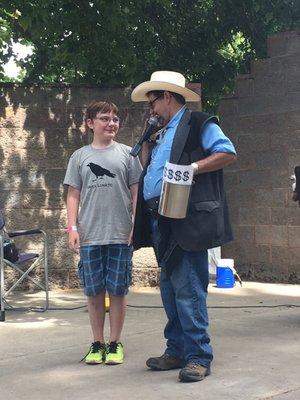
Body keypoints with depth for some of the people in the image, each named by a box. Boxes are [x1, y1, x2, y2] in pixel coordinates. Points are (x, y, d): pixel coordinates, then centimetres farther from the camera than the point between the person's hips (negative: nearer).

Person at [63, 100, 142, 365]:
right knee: (94, 291, 6)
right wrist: (73, 228, 0)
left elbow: (136, 192, 5)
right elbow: (74, 194, 8)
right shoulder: (80, 156, 8)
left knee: (117, 290, 3)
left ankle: (115, 343, 15)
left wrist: (135, 225, -2)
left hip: (121, 234, -1)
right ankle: (97, 343, 18)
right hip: (89, 236, 1)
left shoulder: (126, 154, 6)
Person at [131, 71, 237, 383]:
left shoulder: (198, 124, -3)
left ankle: (199, 357, -3)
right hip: (162, 222, 10)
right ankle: (177, 351, 20)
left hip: (186, 221, -9)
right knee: (170, 291, 12)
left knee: (188, 291, -9)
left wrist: (193, 168, -20)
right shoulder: (163, 135, 24)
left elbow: (228, 153, -13)